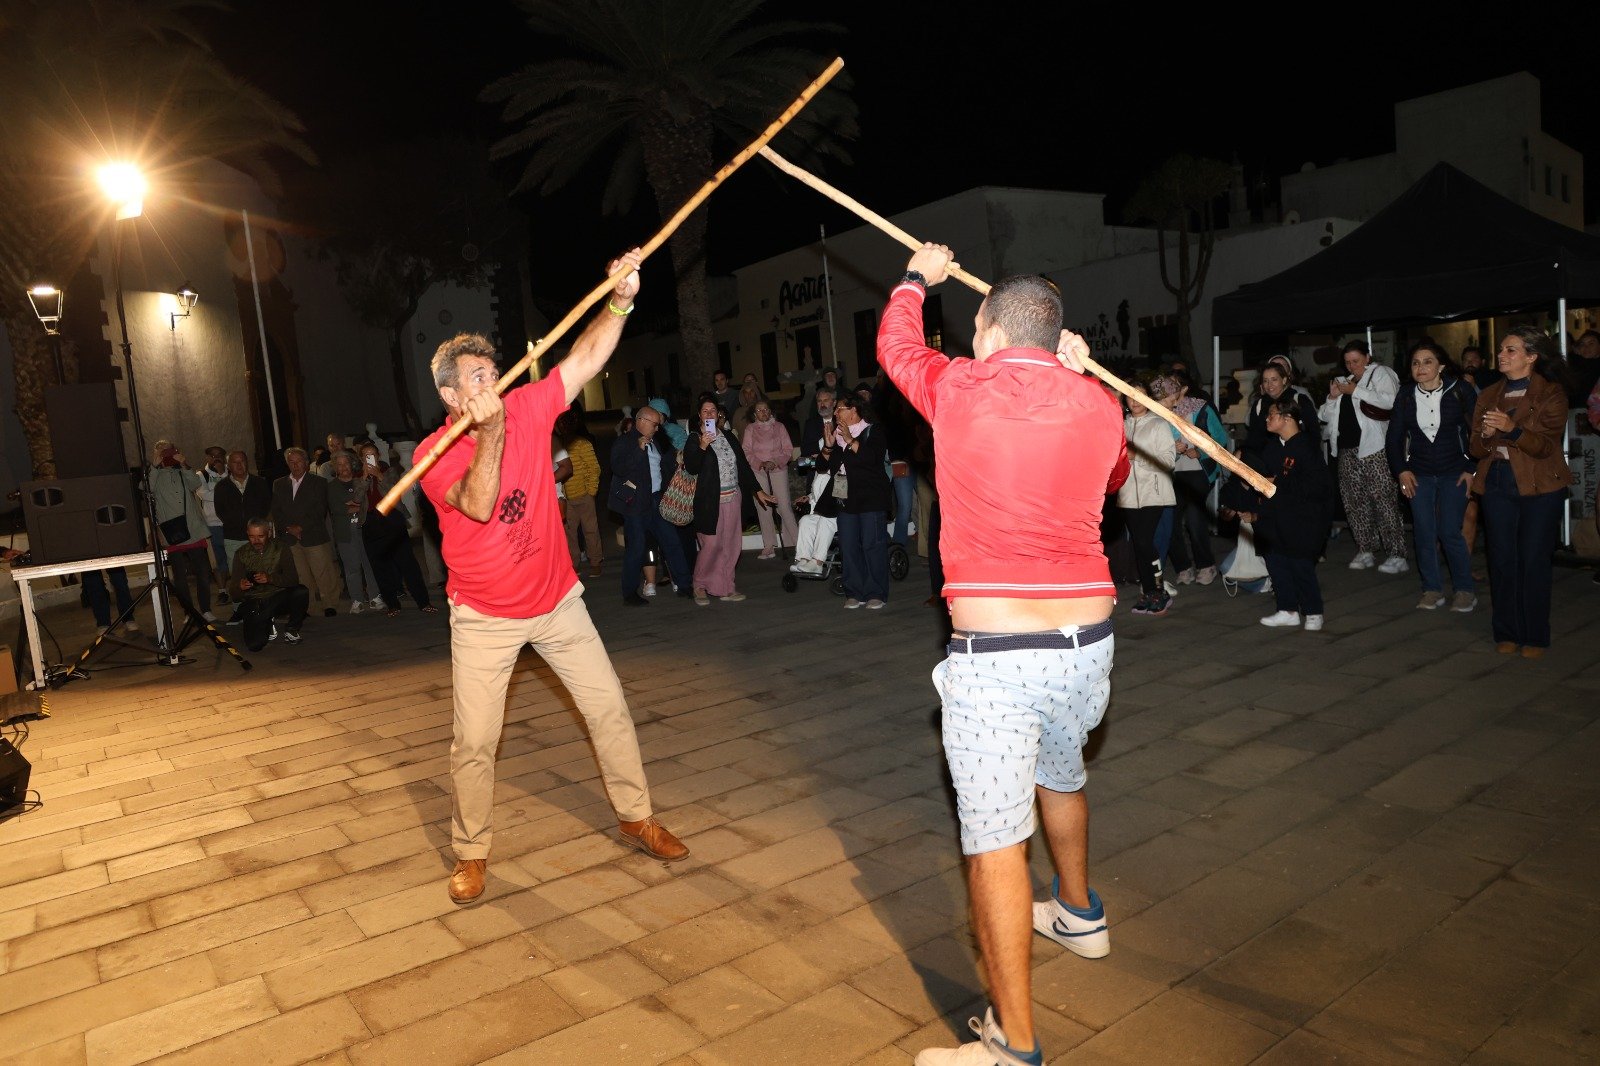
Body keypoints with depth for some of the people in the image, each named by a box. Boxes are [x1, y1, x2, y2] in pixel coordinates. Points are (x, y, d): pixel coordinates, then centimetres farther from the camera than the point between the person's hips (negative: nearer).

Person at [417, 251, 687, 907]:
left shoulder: (527, 410, -7)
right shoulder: (434, 454, -12)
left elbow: (588, 357, -17)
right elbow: (478, 506, -31)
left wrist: (620, 300, -31)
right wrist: (491, 429, -38)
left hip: (556, 600, 3)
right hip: (484, 618, -2)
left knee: (608, 708, 5)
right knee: (475, 741, 2)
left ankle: (636, 819, 24)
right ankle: (471, 853, 24)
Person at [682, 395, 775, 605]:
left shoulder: (728, 436, 13)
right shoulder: (694, 439, -3)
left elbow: (743, 464, 17)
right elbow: (691, 468, -16)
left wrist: (758, 491, 15)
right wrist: (702, 446, -27)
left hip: (732, 498, 6)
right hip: (710, 501, -5)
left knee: (731, 545, 5)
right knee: (711, 545, -7)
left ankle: (724, 589, 15)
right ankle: (699, 586, 12)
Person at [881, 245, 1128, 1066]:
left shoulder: (959, 390, -6)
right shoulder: (1098, 405, 4)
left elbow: (894, 343, 16)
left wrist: (917, 277, 35)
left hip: (993, 654, -6)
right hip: (1088, 640, 6)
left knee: (995, 839, 0)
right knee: (1060, 776, 31)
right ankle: (1079, 914, 54)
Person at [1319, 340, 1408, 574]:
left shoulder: (1380, 373, 5)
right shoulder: (1344, 381, 23)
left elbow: (1390, 400, -15)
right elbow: (1326, 417, 22)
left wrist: (1356, 391, -11)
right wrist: (1332, 397, 5)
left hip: (1374, 449, -7)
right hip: (1347, 449, 7)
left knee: (1383, 498, -10)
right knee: (1354, 501, 6)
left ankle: (1396, 554, -9)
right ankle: (1366, 551, 14)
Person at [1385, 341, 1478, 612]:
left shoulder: (1460, 391, -6)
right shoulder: (1405, 397, 2)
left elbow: (1477, 431, -4)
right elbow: (1394, 438, 7)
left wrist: (1472, 468, -8)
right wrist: (1401, 470, -2)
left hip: (1454, 472, -3)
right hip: (1419, 474, 3)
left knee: (1450, 532, -7)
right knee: (1424, 533, 0)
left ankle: (1465, 588, 10)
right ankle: (1432, 589, 11)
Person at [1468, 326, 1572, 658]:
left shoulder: (1551, 393, -2)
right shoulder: (1488, 395, 12)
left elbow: (1546, 446, -12)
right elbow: (1475, 449, 9)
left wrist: (1511, 428, -28)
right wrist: (1486, 435, -14)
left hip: (1540, 488, -4)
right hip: (1498, 485, 4)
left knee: (1534, 562, -1)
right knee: (1502, 561, 3)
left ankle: (1535, 637, 9)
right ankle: (1507, 633, 14)